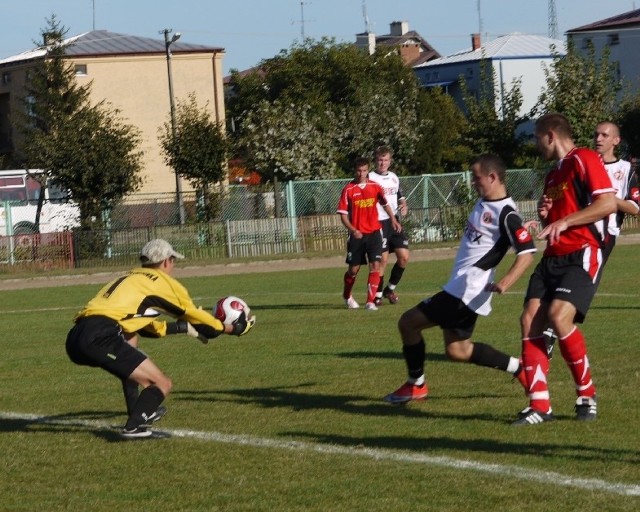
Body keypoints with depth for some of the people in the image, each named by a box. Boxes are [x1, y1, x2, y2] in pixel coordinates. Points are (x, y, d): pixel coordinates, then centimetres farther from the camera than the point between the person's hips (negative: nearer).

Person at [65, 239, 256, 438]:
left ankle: (139, 412, 30)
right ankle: (133, 426, -17)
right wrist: (231, 329, 35)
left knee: (130, 337, 35)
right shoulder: (164, 282, 12)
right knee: (163, 384, 3)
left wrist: (182, 327, 44)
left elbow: (146, 326, 39)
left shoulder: (130, 279, 31)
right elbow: (195, 316, 22)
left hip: (74, 339, 8)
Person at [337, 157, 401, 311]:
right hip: (357, 235, -1)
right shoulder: (348, 190, -5)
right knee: (354, 269, 8)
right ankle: (347, 296, 35)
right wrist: (353, 230, -19)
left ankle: (370, 301, -11)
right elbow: (343, 214, -5)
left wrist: (393, 219, 6)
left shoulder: (375, 187, 2)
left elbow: (385, 204, 19)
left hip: (374, 233, 1)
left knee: (375, 266, -12)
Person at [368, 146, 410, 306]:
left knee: (404, 257, -1)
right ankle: (378, 294, 7)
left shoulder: (394, 178, 14)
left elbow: (401, 198, 25)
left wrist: (404, 206, 3)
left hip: (395, 222, 6)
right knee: (383, 259, -6)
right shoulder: (370, 179, -6)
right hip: (379, 224, -6)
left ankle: (390, 288, 18)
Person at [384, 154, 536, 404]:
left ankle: (415, 385, 8)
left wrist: (505, 282, -35)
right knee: (457, 350, 16)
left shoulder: (506, 214, -18)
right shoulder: (484, 202, 11)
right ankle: (521, 369, 18)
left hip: (467, 289, -10)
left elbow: (527, 252, -24)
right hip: (459, 287, 10)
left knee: (409, 322, -6)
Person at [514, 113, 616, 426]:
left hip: (583, 255, -9)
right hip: (553, 257, 9)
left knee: (559, 316, -25)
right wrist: (545, 215, 10)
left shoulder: (584, 160, -5)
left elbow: (608, 203, -16)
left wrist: (564, 222, -19)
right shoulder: (552, 175, 23)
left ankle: (587, 395, -8)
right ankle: (539, 406, -6)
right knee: (530, 320, -7)